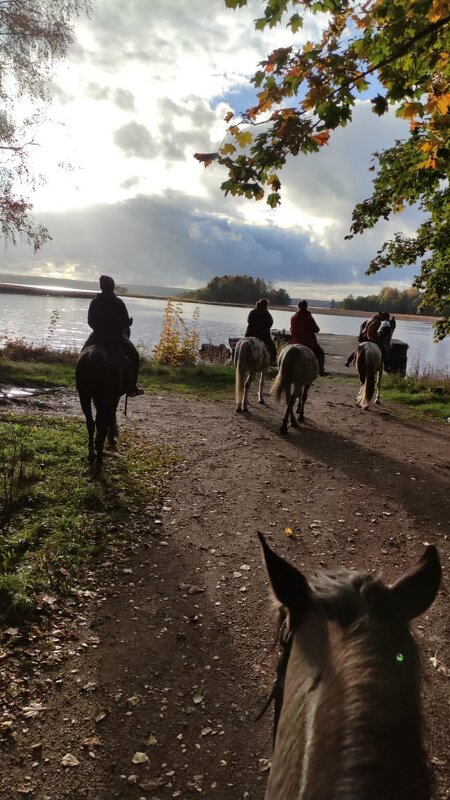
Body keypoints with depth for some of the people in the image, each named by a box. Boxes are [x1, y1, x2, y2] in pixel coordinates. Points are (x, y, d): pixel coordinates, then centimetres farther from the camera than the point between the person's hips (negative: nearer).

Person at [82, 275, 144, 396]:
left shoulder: (94, 302, -3)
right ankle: (132, 388, 11)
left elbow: (90, 322, 3)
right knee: (134, 356, 16)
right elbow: (126, 322, -10)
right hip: (116, 337, -2)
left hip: (97, 337, 3)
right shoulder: (119, 302, -10)